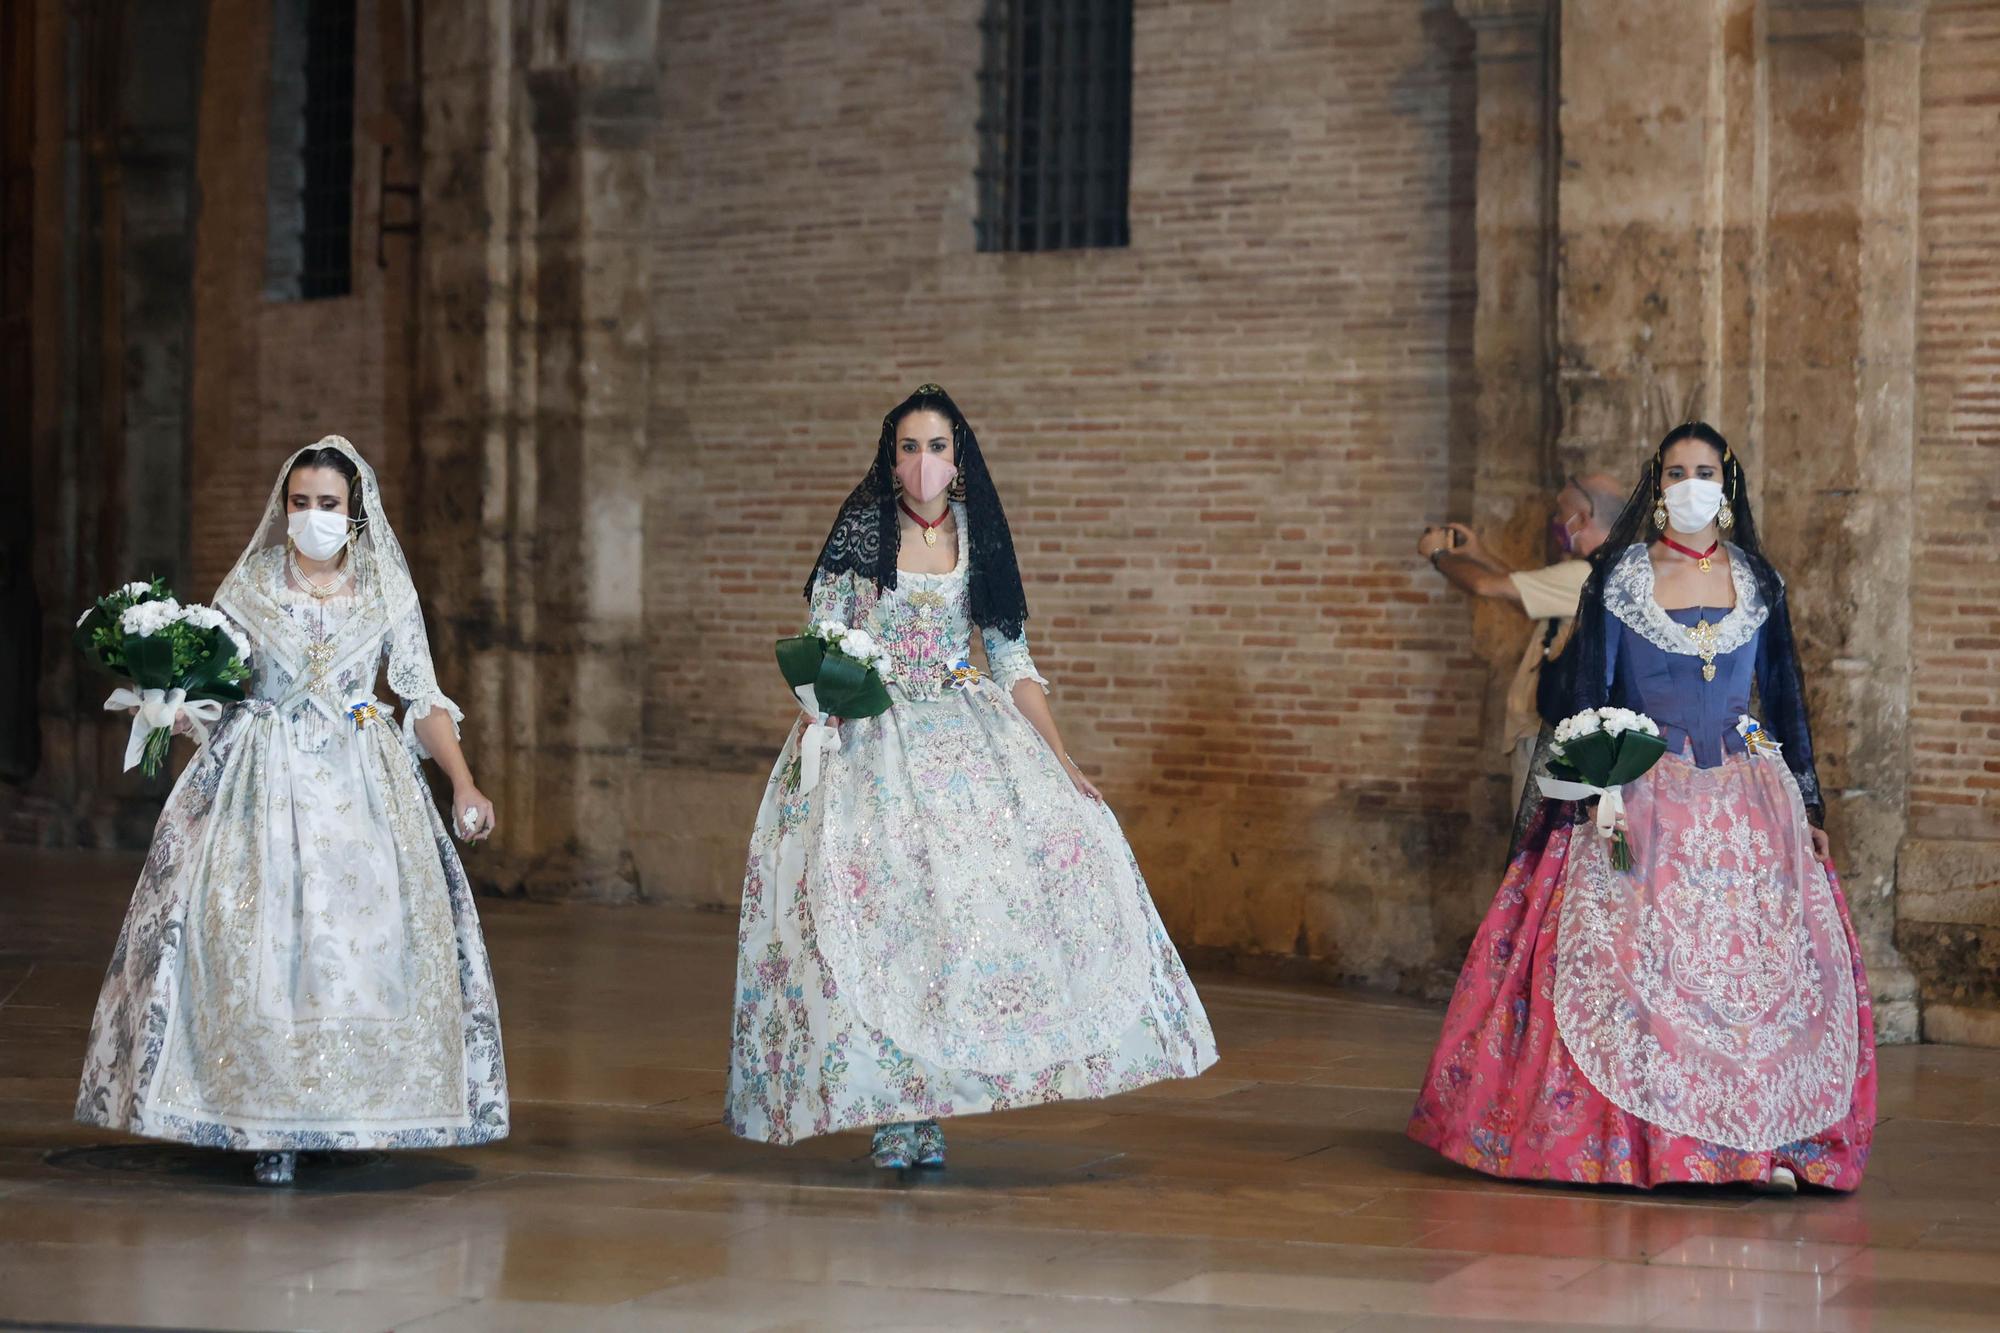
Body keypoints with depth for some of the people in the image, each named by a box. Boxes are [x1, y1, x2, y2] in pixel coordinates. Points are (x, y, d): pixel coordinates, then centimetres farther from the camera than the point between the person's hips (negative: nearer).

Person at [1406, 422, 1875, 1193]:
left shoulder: (1758, 581, 9)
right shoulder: (1618, 577, 2)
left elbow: (1785, 694, 13)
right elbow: (1587, 692, 0)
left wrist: (1810, 804, 9)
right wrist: (1576, 794, -9)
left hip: (1745, 803, 2)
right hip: (1641, 798, -2)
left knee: (1760, 965, -5)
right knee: (1629, 958, -9)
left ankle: (1759, 1144, -1)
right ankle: (1622, 1140, -3)